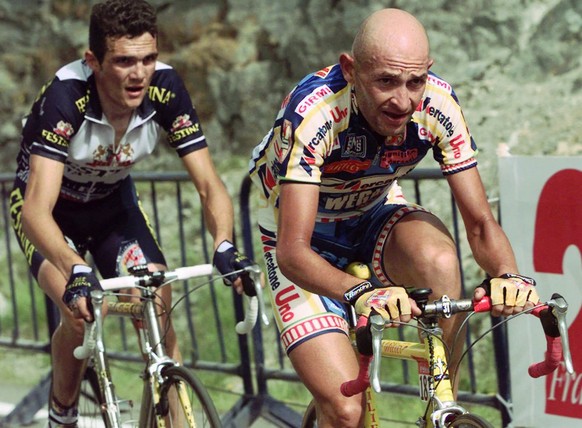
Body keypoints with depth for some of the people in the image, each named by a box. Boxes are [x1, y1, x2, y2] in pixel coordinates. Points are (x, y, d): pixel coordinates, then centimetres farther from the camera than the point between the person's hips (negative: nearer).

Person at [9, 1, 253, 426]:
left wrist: (224, 245, -44)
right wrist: (76, 272, -61)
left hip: (113, 202, 3)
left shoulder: (165, 89, -26)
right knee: (80, 312, -24)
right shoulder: (65, 96, -36)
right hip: (51, 205, -3)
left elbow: (208, 183, -24)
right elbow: (36, 209, -44)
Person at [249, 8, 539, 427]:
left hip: (374, 214, 3)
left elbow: (481, 222, -19)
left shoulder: (438, 105, -24)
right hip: (306, 240, -3)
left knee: (439, 258, -33)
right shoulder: (313, 112, -35)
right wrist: (361, 292, -58)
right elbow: (293, 251, -40)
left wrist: (509, 275, -41)